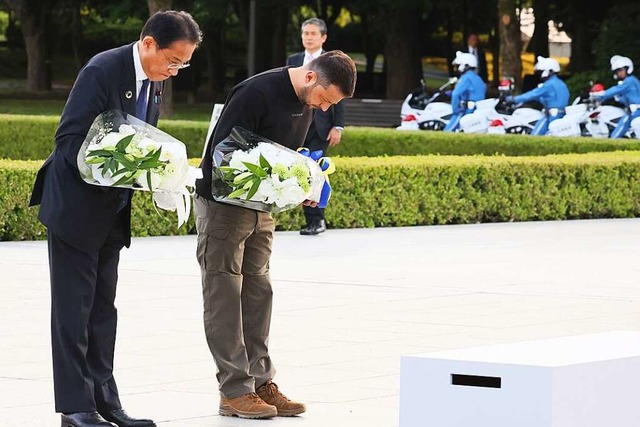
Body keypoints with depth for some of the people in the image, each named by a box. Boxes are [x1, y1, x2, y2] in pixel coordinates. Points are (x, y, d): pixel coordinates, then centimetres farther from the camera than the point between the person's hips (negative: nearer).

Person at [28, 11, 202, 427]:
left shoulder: (155, 80, 4)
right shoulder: (102, 71, -21)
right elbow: (69, 138, -22)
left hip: (113, 210, 8)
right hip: (77, 205, -8)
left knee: (103, 307, 11)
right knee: (74, 308, -3)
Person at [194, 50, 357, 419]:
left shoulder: (306, 103, 3)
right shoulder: (256, 93, -24)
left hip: (261, 209, 8)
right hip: (222, 203, -8)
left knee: (258, 294, 7)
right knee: (225, 297, -4)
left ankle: (261, 382, 11)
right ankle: (235, 391, -3)